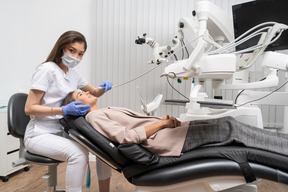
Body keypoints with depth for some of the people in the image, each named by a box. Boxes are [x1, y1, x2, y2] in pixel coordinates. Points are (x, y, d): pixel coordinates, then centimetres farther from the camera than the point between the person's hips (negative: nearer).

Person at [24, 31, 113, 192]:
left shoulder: (73, 73, 9)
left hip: (63, 131, 7)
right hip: (40, 134, -7)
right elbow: (29, 108, -16)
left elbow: (94, 92, 21)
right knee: (78, 153, -32)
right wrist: (64, 110, -27)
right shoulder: (48, 69, -13)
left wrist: (103, 88, -3)